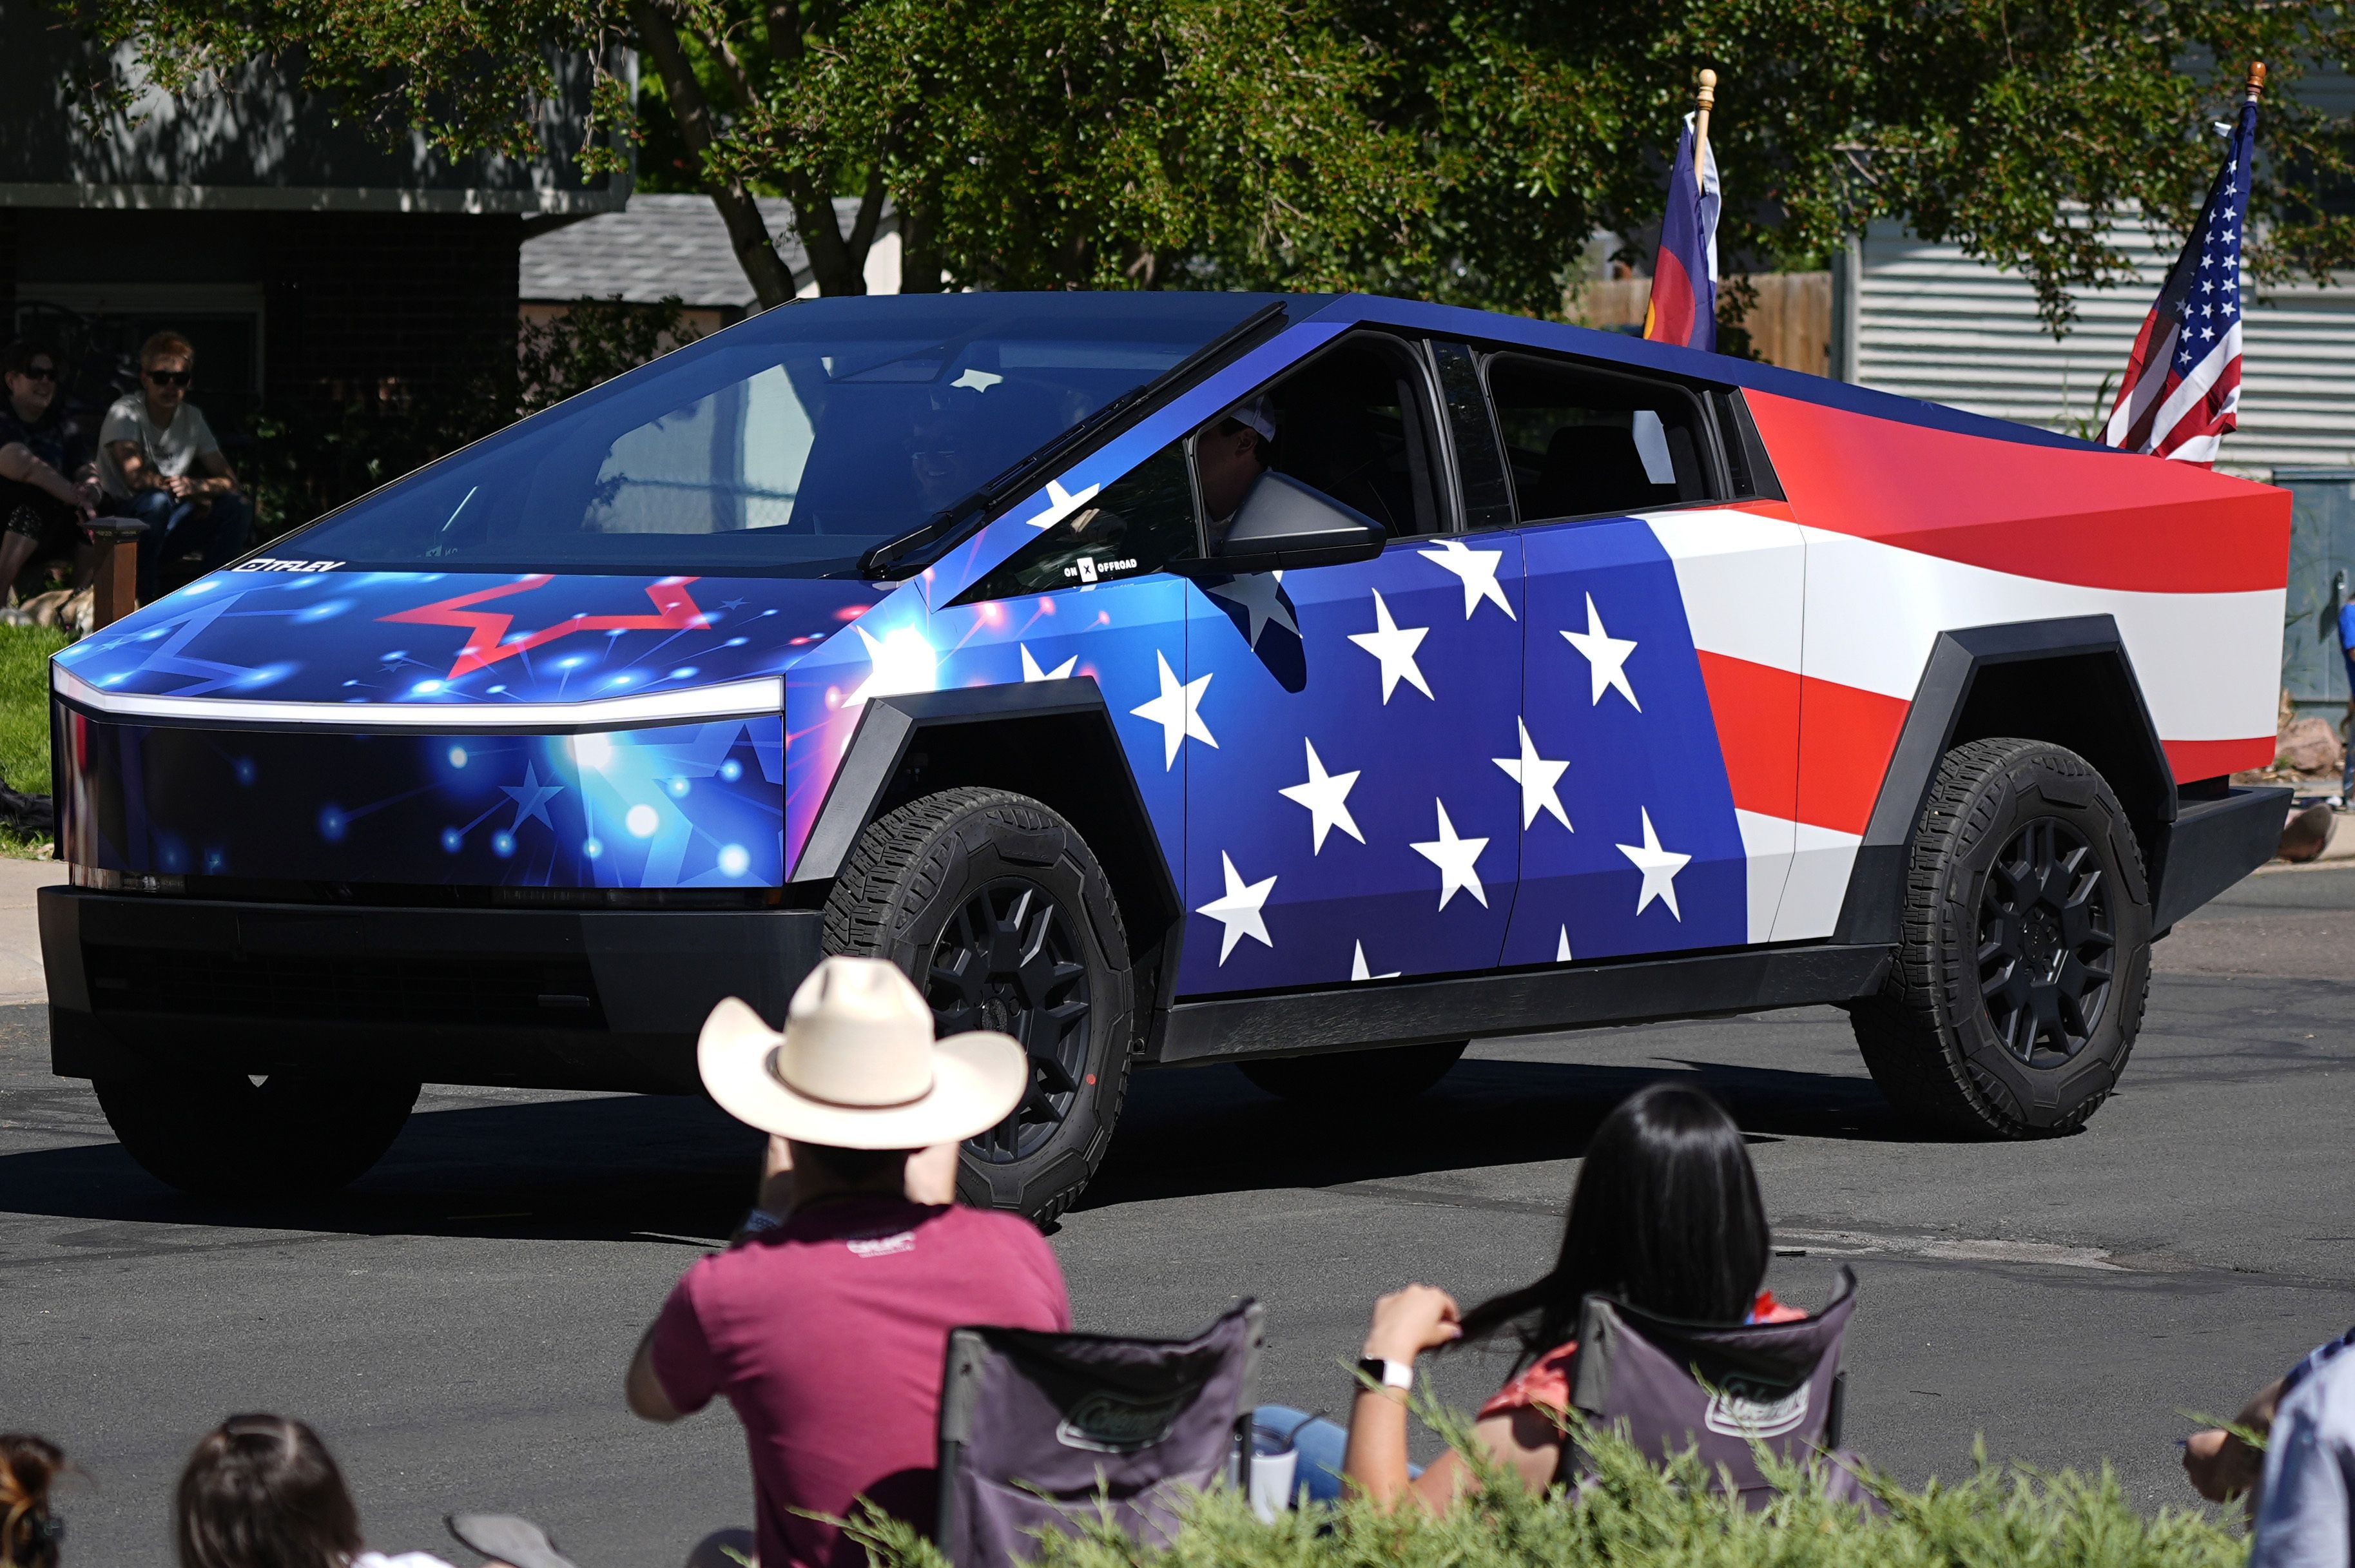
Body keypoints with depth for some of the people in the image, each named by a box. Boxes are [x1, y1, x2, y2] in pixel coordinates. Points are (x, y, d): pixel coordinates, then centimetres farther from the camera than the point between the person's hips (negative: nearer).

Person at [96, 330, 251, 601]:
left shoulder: (192, 417, 6)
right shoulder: (126, 413, -12)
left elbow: (228, 481, 1)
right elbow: (136, 477, -26)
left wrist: (195, 486, -22)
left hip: (168, 528, 6)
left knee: (237, 506, -14)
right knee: (157, 501, -36)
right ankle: (140, 598, -24)